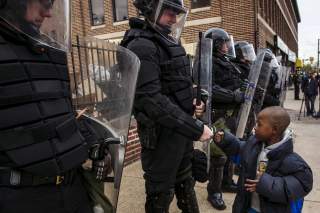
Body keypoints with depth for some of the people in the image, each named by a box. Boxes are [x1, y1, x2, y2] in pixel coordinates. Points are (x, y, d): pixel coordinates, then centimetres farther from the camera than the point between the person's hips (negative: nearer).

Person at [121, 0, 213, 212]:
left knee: (185, 181, 26)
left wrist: (192, 103, -2)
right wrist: (196, 128, -24)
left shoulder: (169, 42, 10)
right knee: (160, 192, 11)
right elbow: (152, 100, -26)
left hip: (181, 128, 9)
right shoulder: (142, 46, -18)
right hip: (161, 133, -9)